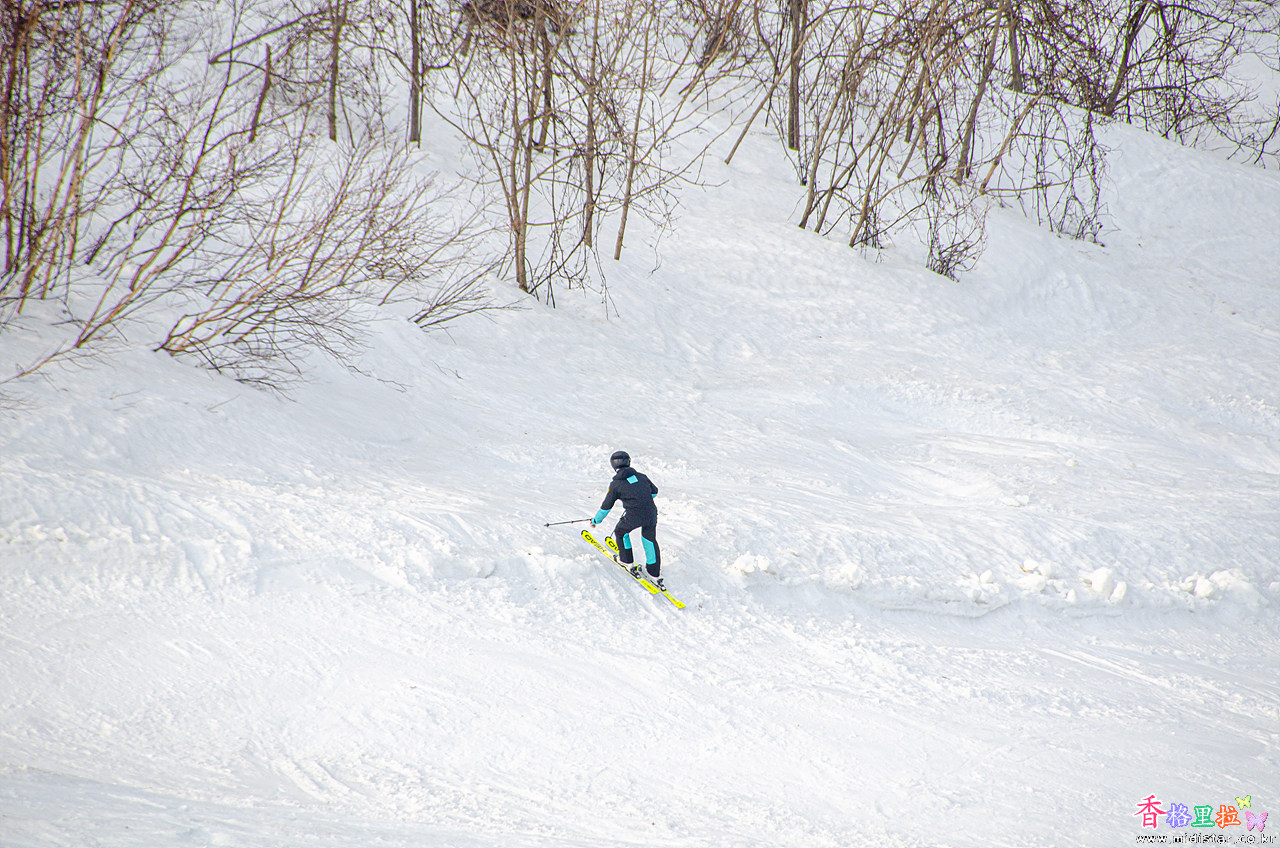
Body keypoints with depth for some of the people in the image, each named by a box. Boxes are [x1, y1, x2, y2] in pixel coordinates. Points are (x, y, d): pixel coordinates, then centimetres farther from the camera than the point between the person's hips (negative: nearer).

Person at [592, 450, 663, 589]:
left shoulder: (615, 484, -1)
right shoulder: (641, 476, 10)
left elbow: (606, 506, 5)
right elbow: (654, 491, 25)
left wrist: (596, 520, 20)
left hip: (633, 517, -4)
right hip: (651, 514, 4)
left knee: (621, 532, 26)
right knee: (650, 540, 21)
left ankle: (628, 561, 34)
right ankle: (654, 573, 26)